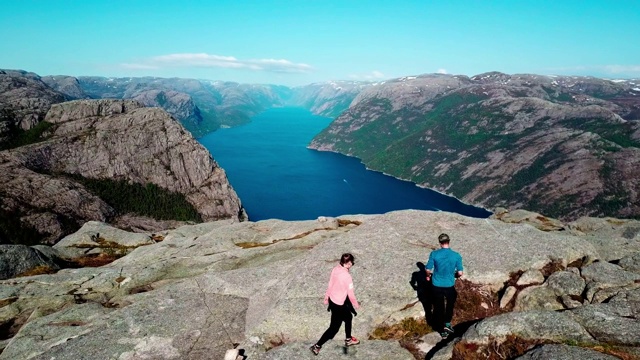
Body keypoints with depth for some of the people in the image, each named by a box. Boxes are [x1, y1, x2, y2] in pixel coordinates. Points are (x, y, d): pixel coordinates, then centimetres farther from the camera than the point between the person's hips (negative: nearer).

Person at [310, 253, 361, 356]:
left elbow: (330, 284, 4)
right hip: (338, 304, -8)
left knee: (348, 317, 27)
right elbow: (350, 293, -18)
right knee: (334, 328, 9)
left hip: (332, 299, 8)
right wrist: (356, 304, 0)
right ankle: (317, 346, 17)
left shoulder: (335, 269, -9)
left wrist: (326, 297, 17)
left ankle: (348, 340, 46)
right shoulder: (347, 276, -30)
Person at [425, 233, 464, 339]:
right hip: (449, 286, 0)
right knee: (450, 303, 30)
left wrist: (428, 276, 13)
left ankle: (442, 331, 28)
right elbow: (460, 273, -7)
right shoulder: (456, 256, -13)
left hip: (437, 286, 0)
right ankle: (447, 324, 24)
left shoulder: (434, 254, -15)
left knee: (438, 307, 16)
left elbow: (428, 270, -9)